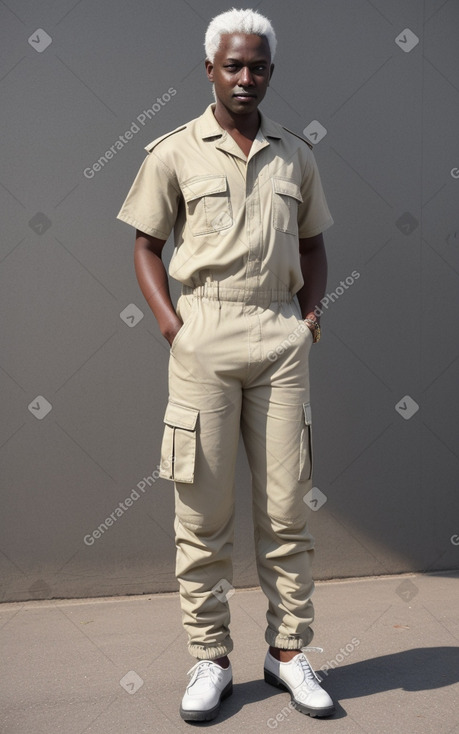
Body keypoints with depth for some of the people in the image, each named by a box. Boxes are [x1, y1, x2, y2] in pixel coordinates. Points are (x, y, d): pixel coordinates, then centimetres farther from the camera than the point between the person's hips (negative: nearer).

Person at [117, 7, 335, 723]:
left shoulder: (295, 155, 13)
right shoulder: (174, 153, 5)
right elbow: (147, 244, 8)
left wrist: (310, 311, 6)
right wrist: (169, 320, -5)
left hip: (282, 336, 3)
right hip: (204, 333, -2)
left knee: (287, 504, 5)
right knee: (202, 506, 2)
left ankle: (288, 650, 20)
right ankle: (210, 659, 16)